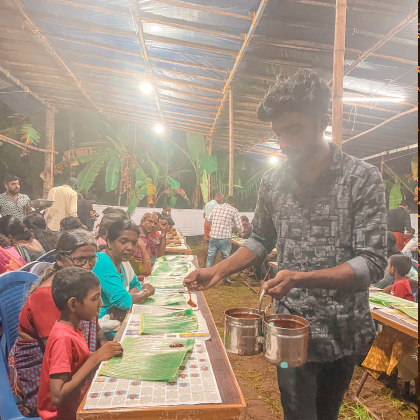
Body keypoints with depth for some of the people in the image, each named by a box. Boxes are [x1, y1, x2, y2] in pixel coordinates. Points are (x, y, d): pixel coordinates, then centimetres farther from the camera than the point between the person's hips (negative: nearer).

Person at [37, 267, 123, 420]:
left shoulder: (72, 327, -2)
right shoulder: (63, 337, -25)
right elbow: (57, 397, -27)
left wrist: (100, 355, -9)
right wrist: (96, 357, -26)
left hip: (75, 405, 7)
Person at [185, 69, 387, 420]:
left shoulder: (363, 178, -13)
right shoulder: (273, 182, -2)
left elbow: (372, 264, -17)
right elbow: (261, 241, 10)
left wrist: (300, 279, -31)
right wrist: (218, 271, -3)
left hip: (344, 330, -1)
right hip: (293, 329, 1)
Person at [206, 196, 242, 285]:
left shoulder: (216, 208, 10)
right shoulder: (233, 211, -2)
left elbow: (210, 221, 21)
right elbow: (239, 226, -1)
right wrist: (239, 231, 21)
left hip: (213, 237, 3)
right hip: (225, 238, -3)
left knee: (210, 257, 12)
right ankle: (225, 280, 18)